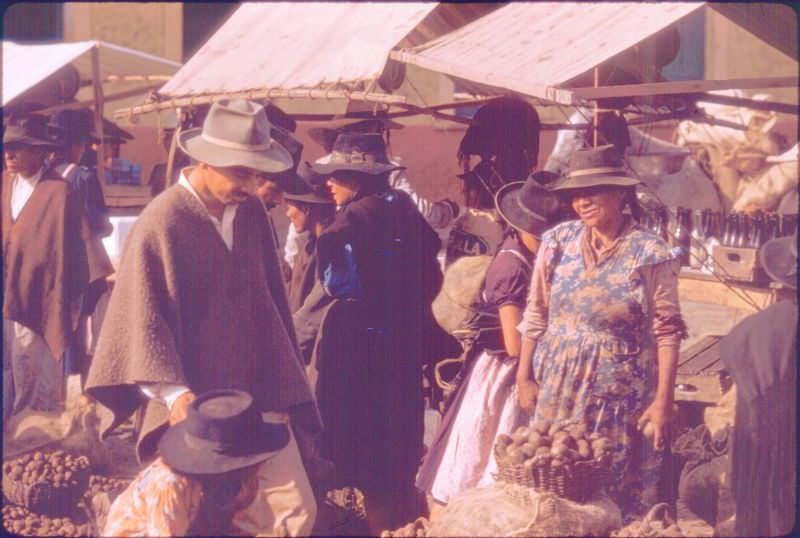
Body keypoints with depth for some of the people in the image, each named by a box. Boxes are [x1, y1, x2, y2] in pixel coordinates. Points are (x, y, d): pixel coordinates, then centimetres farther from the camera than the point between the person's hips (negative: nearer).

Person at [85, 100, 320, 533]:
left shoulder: (252, 212, 3)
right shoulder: (161, 222, -13)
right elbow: (144, 318, -14)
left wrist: (286, 381, 11)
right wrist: (174, 393, -25)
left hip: (260, 394, 5)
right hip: (193, 407, -5)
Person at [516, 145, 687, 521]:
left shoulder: (650, 255, -10)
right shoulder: (557, 242, -1)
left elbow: (667, 332, -9)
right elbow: (535, 316, 6)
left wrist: (663, 400, -11)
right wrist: (524, 377, 6)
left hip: (620, 392, -3)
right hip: (557, 388, 3)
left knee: (616, 489, 5)